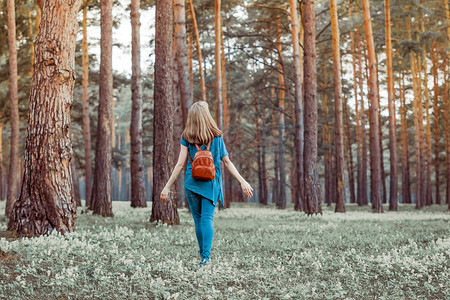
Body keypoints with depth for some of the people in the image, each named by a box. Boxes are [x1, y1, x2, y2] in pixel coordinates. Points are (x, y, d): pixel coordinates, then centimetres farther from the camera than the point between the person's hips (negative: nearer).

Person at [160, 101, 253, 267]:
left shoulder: (186, 137, -1)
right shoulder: (216, 136, 1)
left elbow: (180, 164, -3)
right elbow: (227, 161, 0)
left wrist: (167, 186, 3)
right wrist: (242, 181, 3)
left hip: (192, 182, 0)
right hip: (211, 183, 0)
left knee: (198, 219, 10)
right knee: (207, 218, -6)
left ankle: (204, 255, 16)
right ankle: (206, 255, -22)